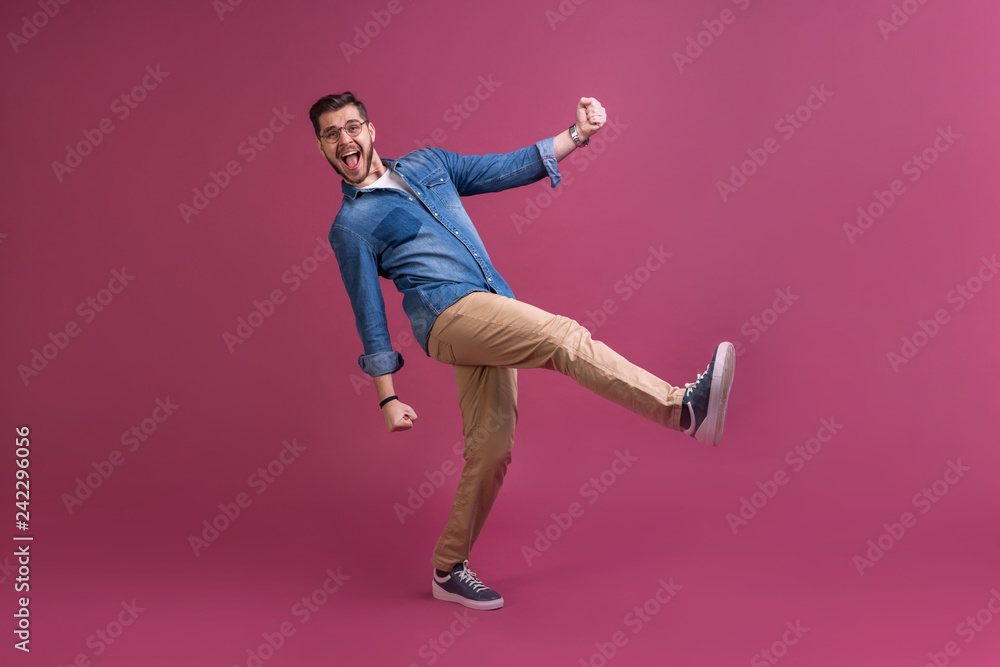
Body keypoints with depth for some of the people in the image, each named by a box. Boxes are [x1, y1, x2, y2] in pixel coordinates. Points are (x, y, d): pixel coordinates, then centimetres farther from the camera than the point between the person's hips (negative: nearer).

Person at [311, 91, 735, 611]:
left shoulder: (427, 163, 22)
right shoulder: (350, 227, 6)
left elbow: (509, 169, 20)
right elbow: (370, 316, 5)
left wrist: (577, 135, 10)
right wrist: (387, 398, 3)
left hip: (491, 316, 6)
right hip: (451, 313, -6)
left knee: (490, 449, 3)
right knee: (563, 336, -27)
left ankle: (449, 571, 16)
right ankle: (684, 408, -37)